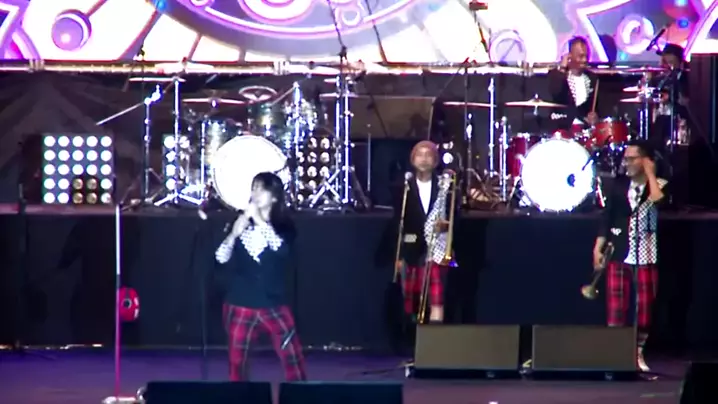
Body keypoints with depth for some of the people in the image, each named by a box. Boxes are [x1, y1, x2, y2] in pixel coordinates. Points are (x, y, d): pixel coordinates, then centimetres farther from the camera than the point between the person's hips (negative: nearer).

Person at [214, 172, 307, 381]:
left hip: (273, 304, -2)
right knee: (236, 361, 5)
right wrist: (234, 234, -15)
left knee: (293, 358, -6)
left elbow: (280, 247, -21)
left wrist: (260, 220, -25)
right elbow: (221, 258, 1)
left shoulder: (284, 226, 1)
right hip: (240, 304, 2)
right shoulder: (241, 222, 5)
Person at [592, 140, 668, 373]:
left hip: (646, 256, -1)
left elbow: (658, 200, -23)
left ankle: (638, 353, 16)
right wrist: (598, 248, 3)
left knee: (644, 308, 3)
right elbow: (606, 216, 9)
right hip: (618, 254, 1)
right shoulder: (619, 184, 6)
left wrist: (650, 173, -12)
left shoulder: (659, 184, 0)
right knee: (615, 308, -1)